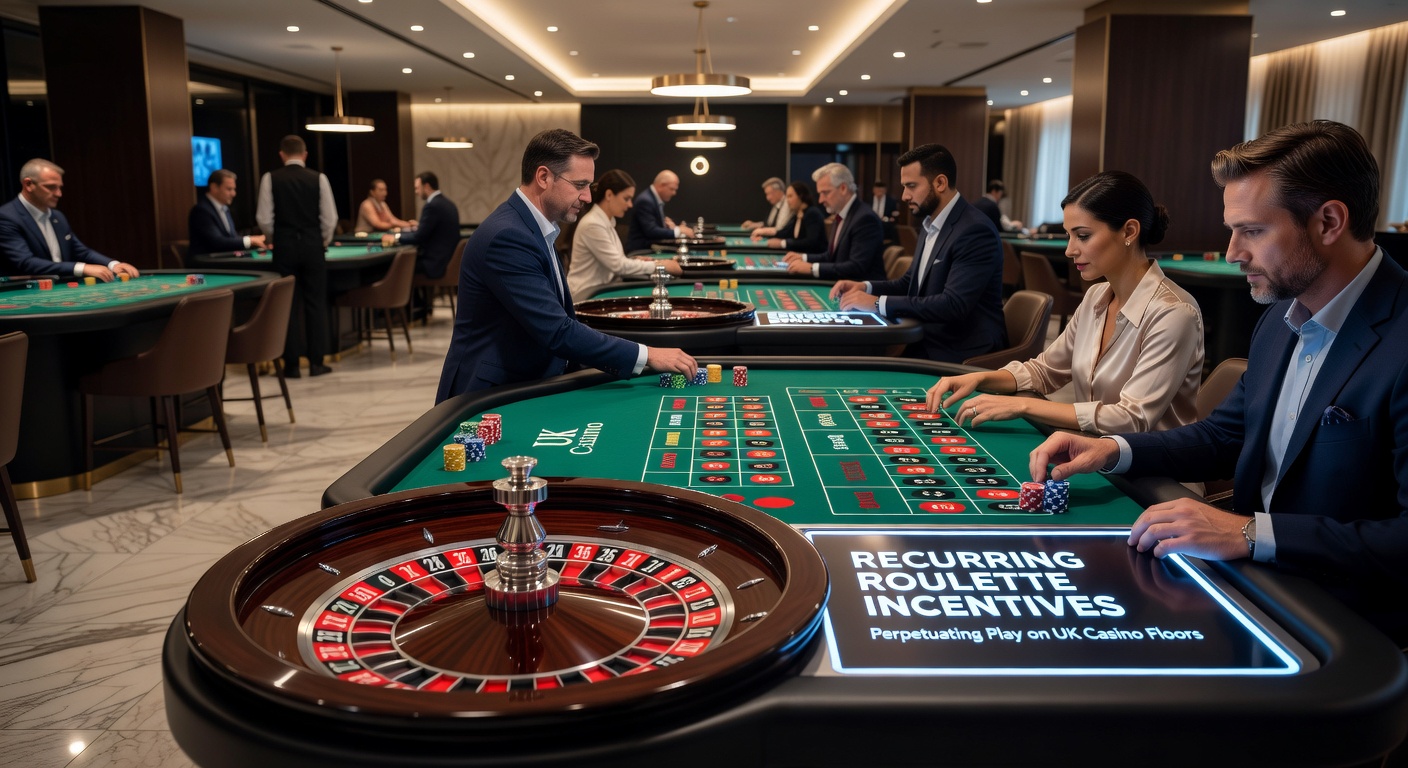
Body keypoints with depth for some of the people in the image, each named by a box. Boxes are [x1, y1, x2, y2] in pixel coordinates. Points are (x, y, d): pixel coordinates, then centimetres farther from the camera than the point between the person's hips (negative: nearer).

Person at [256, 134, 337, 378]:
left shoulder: (270, 179, -1)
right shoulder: (318, 178, -1)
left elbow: (264, 218, -2)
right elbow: (330, 218, -2)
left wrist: (274, 239, 16)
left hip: (284, 247, 0)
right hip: (313, 246, 0)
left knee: (288, 304, 5)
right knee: (316, 303, 6)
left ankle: (291, 364, 7)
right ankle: (316, 362, 7)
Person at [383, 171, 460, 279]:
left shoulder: (432, 206, -17)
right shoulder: (448, 203, 12)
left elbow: (419, 237, -16)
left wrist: (396, 237, 0)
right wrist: (402, 232, 16)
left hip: (435, 263, -9)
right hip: (448, 260, 9)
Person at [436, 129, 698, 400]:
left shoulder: (531, 227, 10)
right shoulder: (507, 236, -20)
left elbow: (560, 321, 11)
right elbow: (557, 332, -25)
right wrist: (647, 355, -22)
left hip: (527, 384, 9)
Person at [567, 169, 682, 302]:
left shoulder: (607, 222, 11)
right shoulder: (592, 225, -18)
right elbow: (618, 266, -19)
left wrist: (636, 261, -3)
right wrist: (659, 265, -14)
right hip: (587, 295, -8)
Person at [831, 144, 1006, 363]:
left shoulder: (975, 231, -18)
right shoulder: (930, 226, 11)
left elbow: (953, 305, -27)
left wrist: (879, 303, -24)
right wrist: (865, 287, 1)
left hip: (963, 354, -8)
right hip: (929, 342, 8)